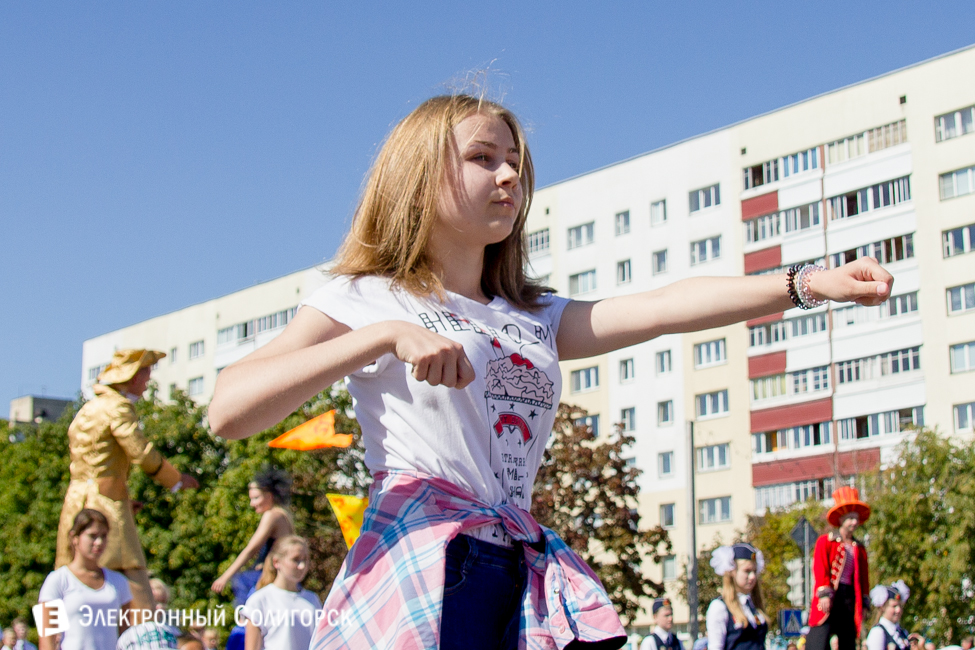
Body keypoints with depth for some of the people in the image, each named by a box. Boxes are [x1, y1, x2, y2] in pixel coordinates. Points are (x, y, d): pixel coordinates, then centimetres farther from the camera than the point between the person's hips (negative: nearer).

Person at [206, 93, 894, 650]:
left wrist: (810, 284, -4)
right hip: (421, 561, -5)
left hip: (527, 574, 6)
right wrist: (386, 337, -17)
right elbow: (228, 410, -9)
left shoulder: (536, 320, 21)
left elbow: (665, 307, 8)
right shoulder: (365, 299, 5)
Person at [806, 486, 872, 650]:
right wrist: (824, 593, -18)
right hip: (829, 599, -5)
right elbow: (820, 569, -6)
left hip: (850, 598, 5)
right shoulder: (825, 541, 3)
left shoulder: (859, 549, 17)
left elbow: (863, 578, 17)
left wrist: (864, 604, 9)